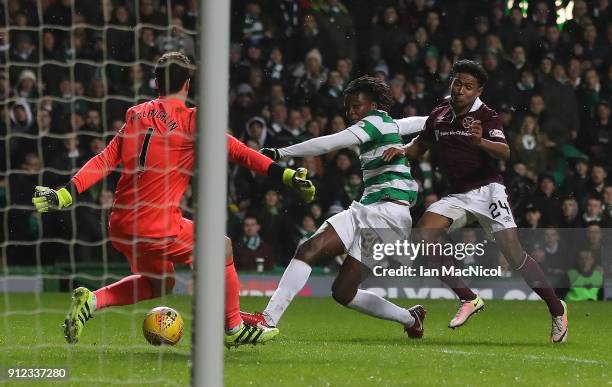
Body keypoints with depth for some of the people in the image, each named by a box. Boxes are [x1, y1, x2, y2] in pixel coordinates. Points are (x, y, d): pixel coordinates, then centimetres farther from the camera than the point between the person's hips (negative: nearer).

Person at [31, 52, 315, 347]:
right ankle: (234, 329, 21)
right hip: (157, 227, -7)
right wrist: (285, 175, -6)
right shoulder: (191, 121, -5)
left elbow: (106, 159, 7)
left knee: (160, 283, 27)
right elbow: (237, 152, -7)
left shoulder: (136, 115, 11)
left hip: (120, 224, 7)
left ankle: (92, 300, 8)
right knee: (222, 248, 15)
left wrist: (66, 193, 7)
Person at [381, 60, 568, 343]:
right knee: (423, 234, -17)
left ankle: (556, 309, 3)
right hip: (457, 195, 5)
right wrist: (402, 151, 1)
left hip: (487, 189, -5)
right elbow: (421, 145, 23)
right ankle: (468, 299, -7)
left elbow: (505, 152, -26)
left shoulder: (485, 116, -10)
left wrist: (481, 141, -46)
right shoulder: (439, 115, 7)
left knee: (513, 254, -15)